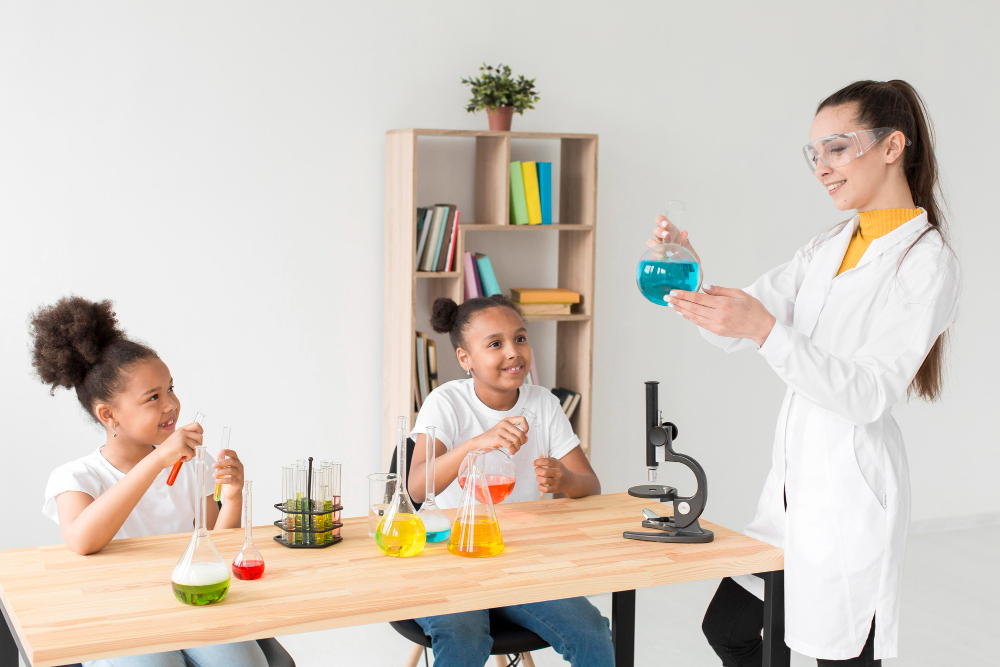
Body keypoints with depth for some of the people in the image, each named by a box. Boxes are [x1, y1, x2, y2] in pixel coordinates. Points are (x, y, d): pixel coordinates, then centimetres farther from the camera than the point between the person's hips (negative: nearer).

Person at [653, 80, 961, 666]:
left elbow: (870, 395, -20)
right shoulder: (829, 248, 12)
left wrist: (765, 330, -31)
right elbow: (733, 330, 7)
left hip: (852, 480, -8)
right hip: (794, 474, 8)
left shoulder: (927, 263, -12)